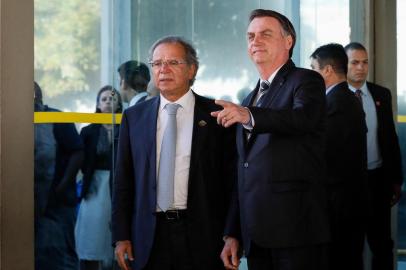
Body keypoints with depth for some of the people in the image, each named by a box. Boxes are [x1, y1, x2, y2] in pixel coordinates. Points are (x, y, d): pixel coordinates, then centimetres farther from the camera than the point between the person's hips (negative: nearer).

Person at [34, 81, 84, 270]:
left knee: (56, 251, -6)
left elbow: (78, 153, -9)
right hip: (32, 202, 6)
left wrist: (62, 187, -14)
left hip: (56, 203, -6)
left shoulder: (57, 120, -5)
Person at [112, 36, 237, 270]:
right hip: (149, 236, 2)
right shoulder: (134, 117, 9)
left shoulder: (216, 115, 1)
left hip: (202, 236, -2)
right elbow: (123, 181, 9)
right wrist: (121, 236, 2)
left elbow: (231, 178, 0)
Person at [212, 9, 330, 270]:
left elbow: (304, 117, -24)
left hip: (296, 229, -7)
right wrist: (232, 234, 17)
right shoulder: (249, 100, 21)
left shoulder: (306, 81, 0)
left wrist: (249, 117, -40)